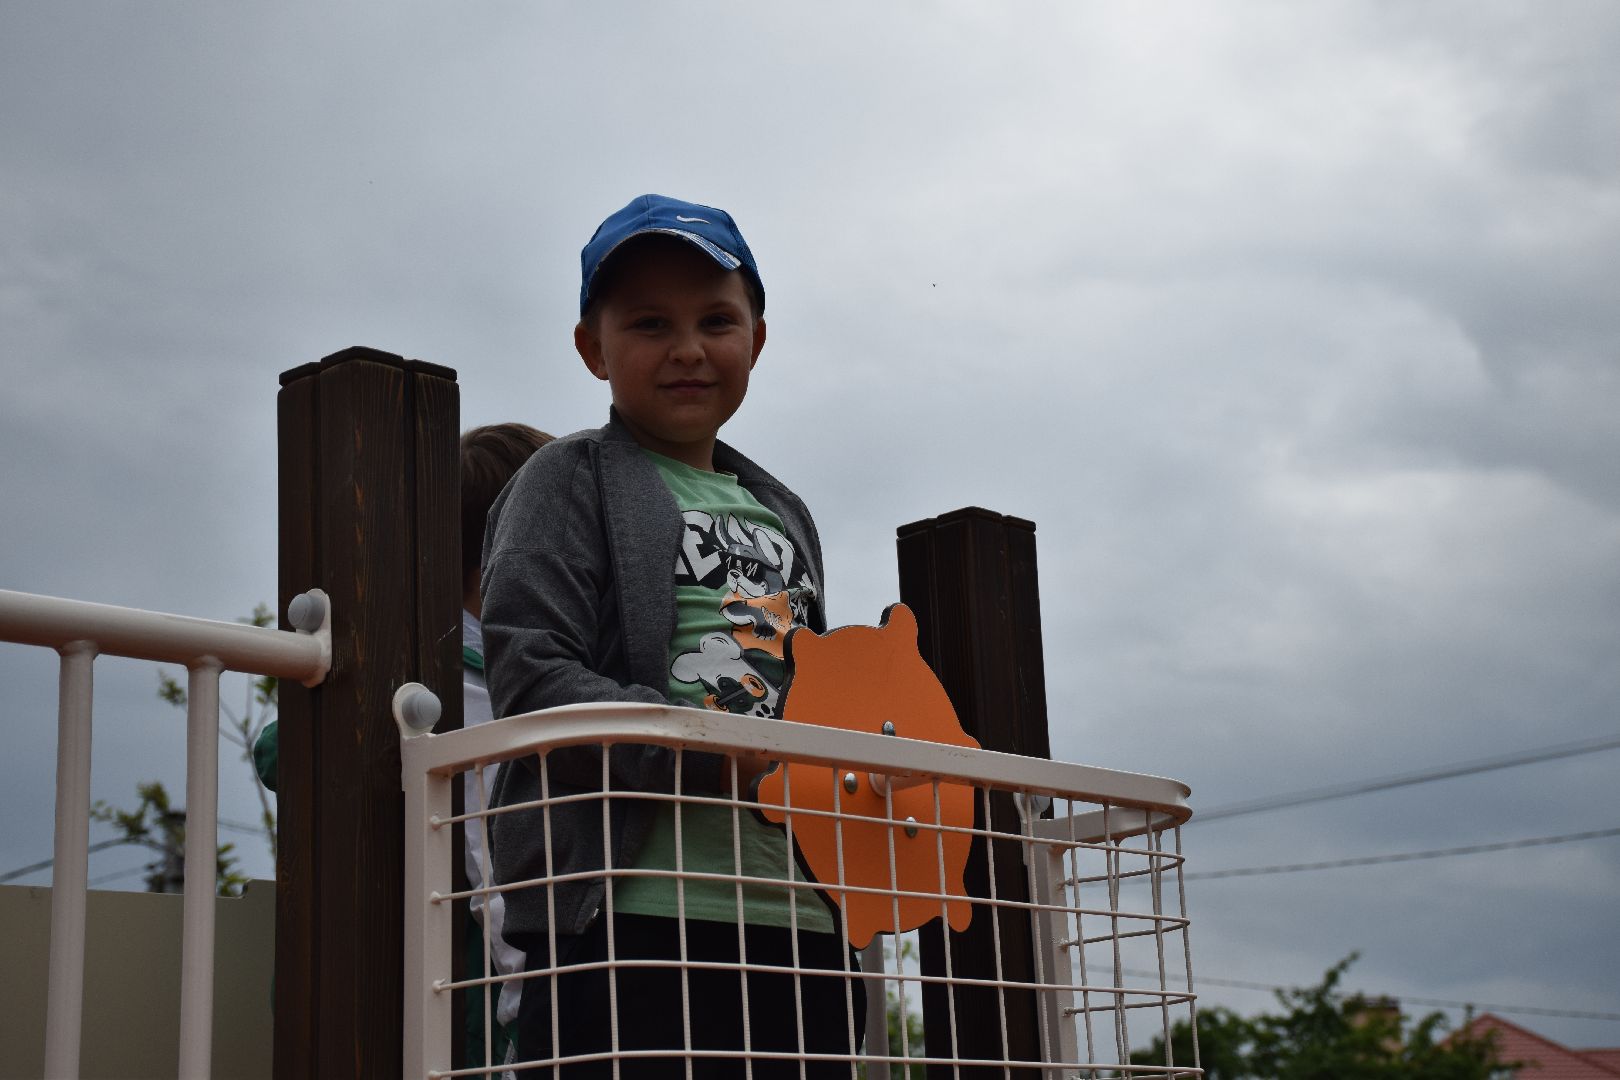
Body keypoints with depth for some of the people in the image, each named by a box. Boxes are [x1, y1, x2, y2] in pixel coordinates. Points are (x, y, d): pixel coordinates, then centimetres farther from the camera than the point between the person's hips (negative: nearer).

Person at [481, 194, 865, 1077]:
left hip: (799, 921, 6)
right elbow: (531, 679, -10)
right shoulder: (571, 482, 4)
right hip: (637, 920, -6)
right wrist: (717, 759, -18)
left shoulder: (782, 514, 23)